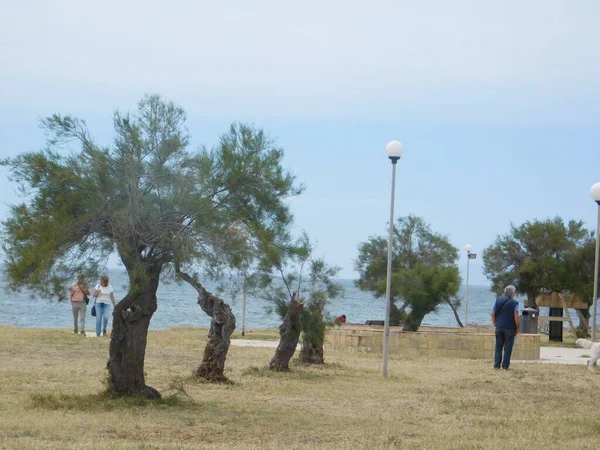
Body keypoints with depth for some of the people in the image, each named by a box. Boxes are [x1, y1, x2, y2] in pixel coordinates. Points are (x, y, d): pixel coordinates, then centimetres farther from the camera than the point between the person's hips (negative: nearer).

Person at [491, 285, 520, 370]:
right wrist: (517, 328, -3)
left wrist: (495, 324, 13)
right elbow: (516, 317, -13)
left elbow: (493, 314, 2)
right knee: (508, 347, 4)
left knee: (498, 346, 10)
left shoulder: (498, 300, 3)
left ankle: (497, 364, 9)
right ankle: (505, 365, 5)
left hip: (499, 327, 4)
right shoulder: (515, 303, -9)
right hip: (510, 328, -3)